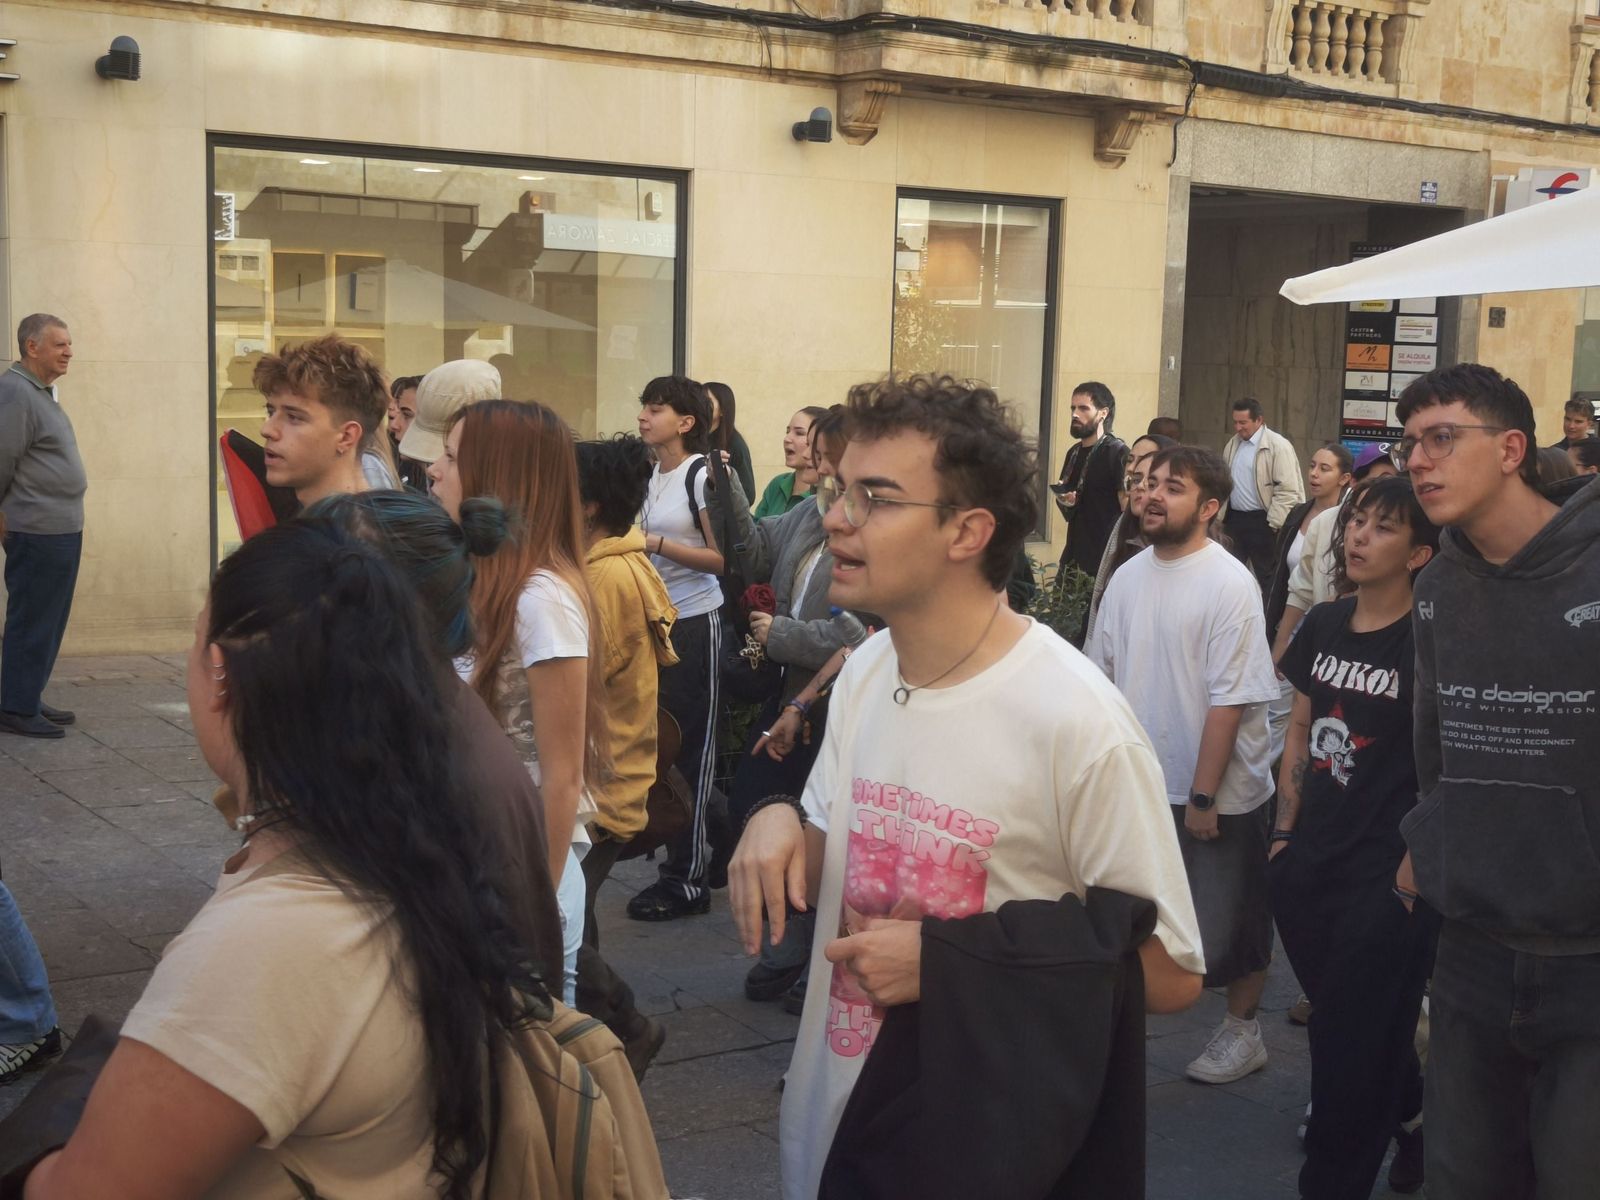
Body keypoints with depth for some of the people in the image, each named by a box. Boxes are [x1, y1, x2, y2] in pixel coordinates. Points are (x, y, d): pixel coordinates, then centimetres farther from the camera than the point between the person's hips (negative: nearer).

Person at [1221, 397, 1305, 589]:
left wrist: (1273, 525, -16)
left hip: (1261, 521, -7)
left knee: (1266, 576, 1)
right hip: (1234, 518, 7)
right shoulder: (1233, 444, 11)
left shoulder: (1278, 446, -12)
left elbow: (1287, 491, -16)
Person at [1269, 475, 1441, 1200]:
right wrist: (1285, 830, 11)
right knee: (1341, 1025, 21)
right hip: (1308, 865, 7)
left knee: (1352, 1046, 3)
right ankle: (1414, 1115, 47)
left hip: (1388, 876, -6)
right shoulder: (1323, 625, 6)